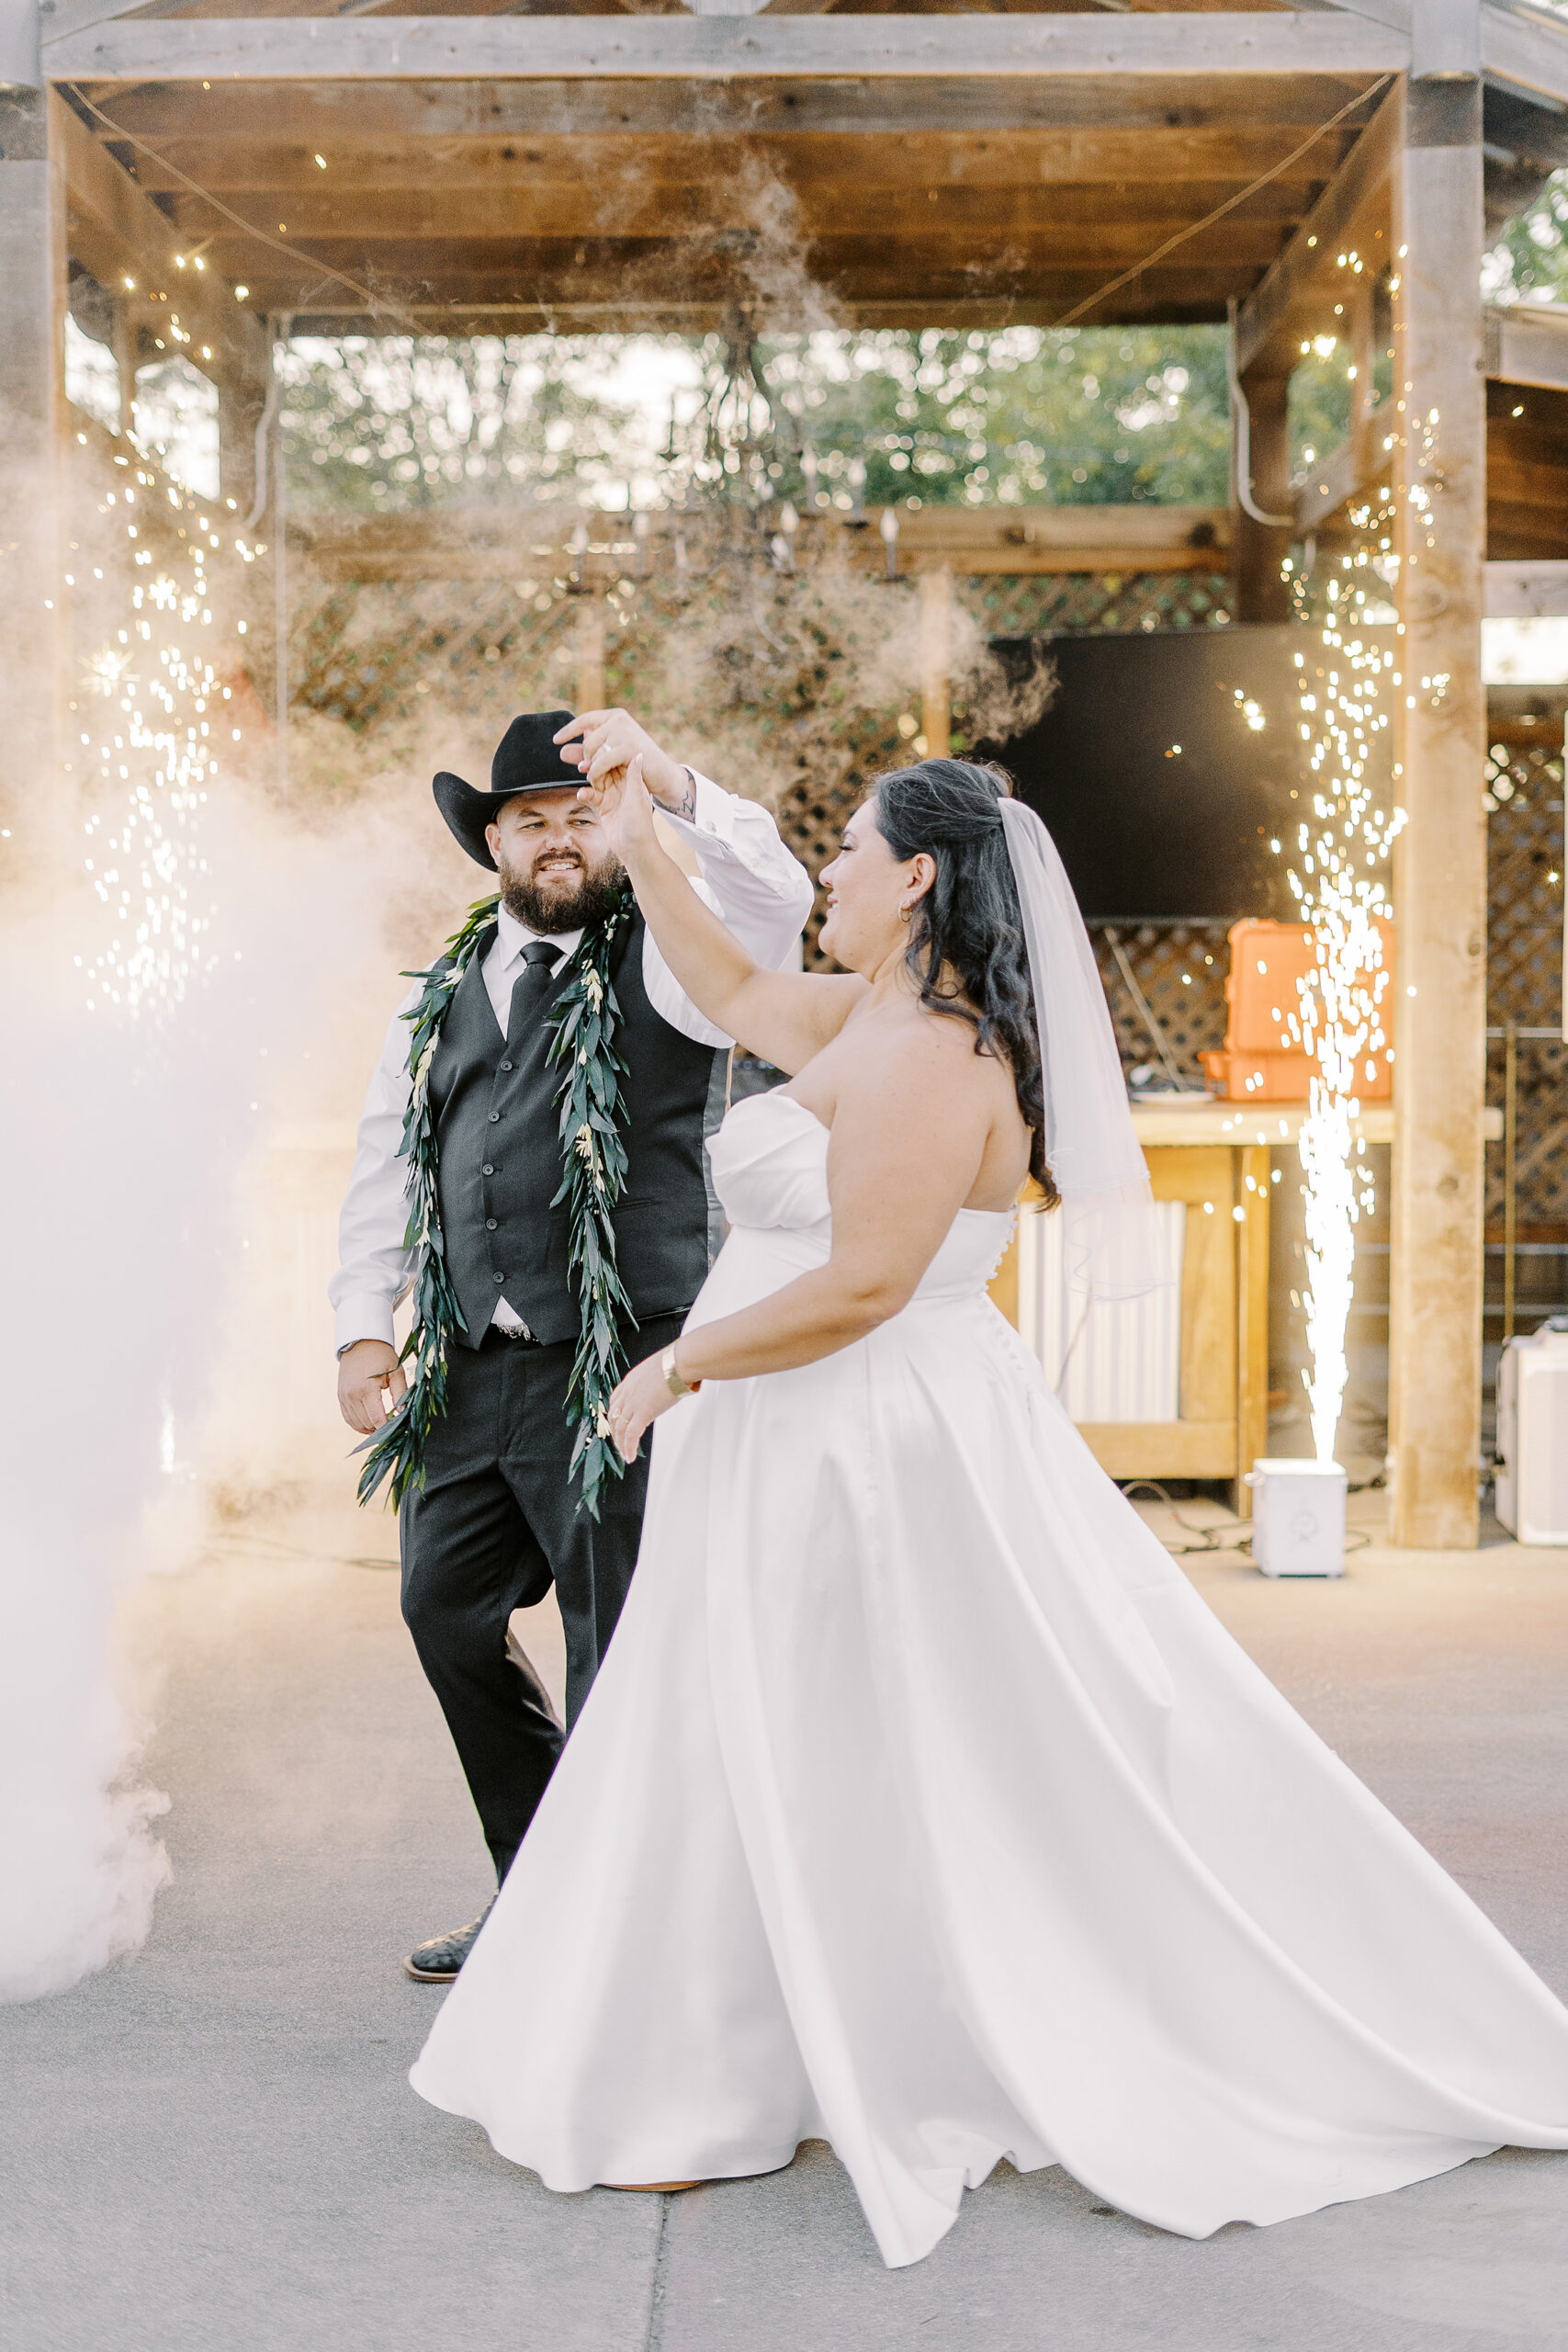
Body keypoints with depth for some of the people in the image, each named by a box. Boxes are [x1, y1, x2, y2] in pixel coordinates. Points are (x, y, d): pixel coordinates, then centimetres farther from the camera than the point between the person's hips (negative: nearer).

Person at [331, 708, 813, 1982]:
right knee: (447, 1609, 13)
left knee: (621, 1653, -2)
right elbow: (386, 1162, 18)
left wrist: (667, 780, -31)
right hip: (470, 1373, 7)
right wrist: (365, 1327, 11)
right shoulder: (446, 993, 15)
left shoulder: (663, 961, -2)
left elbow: (776, 900, -22)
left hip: (617, 1364, -7)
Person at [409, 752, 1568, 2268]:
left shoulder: (932, 1053, -20)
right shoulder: (873, 1018, 9)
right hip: (801, 1459, 10)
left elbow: (861, 1287, -25)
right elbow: (734, 996, 27)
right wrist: (636, 848, 25)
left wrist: (681, 1366, -15)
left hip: (868, 1458, -10)